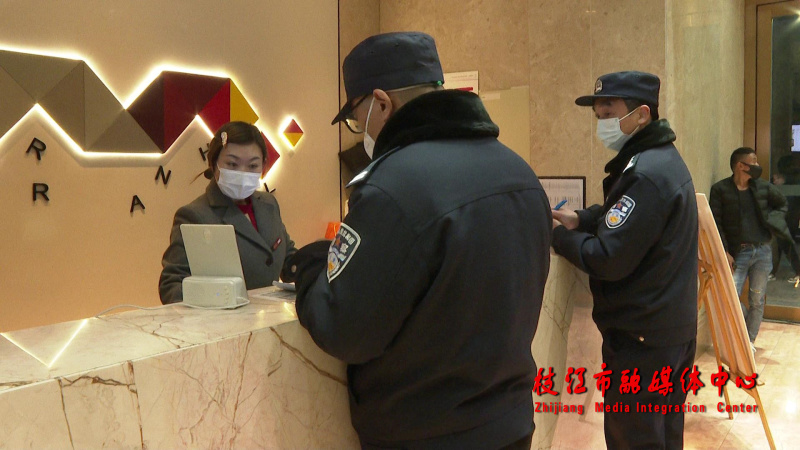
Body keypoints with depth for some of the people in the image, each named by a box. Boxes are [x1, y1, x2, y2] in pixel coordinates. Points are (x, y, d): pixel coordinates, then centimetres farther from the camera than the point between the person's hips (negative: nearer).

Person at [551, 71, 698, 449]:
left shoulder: (645, 174, -23)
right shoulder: (665, 158, 10)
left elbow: (609, 260, -24)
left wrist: (558, 236, -9)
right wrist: (581, 220, 6)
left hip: (640, 340, -10)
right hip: (674, 329, 10)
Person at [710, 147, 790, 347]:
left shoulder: (764, 187, 6)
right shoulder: (720, 189, -5)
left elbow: (782, 204, 25)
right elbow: (715, 223, -9)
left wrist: (773, 221, 7)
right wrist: (725, 252, -14)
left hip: (762, 251, 3)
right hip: (737, 253, -3)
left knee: (757, 300, 7)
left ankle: (750, 340, 21)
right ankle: (744, 323, 17)